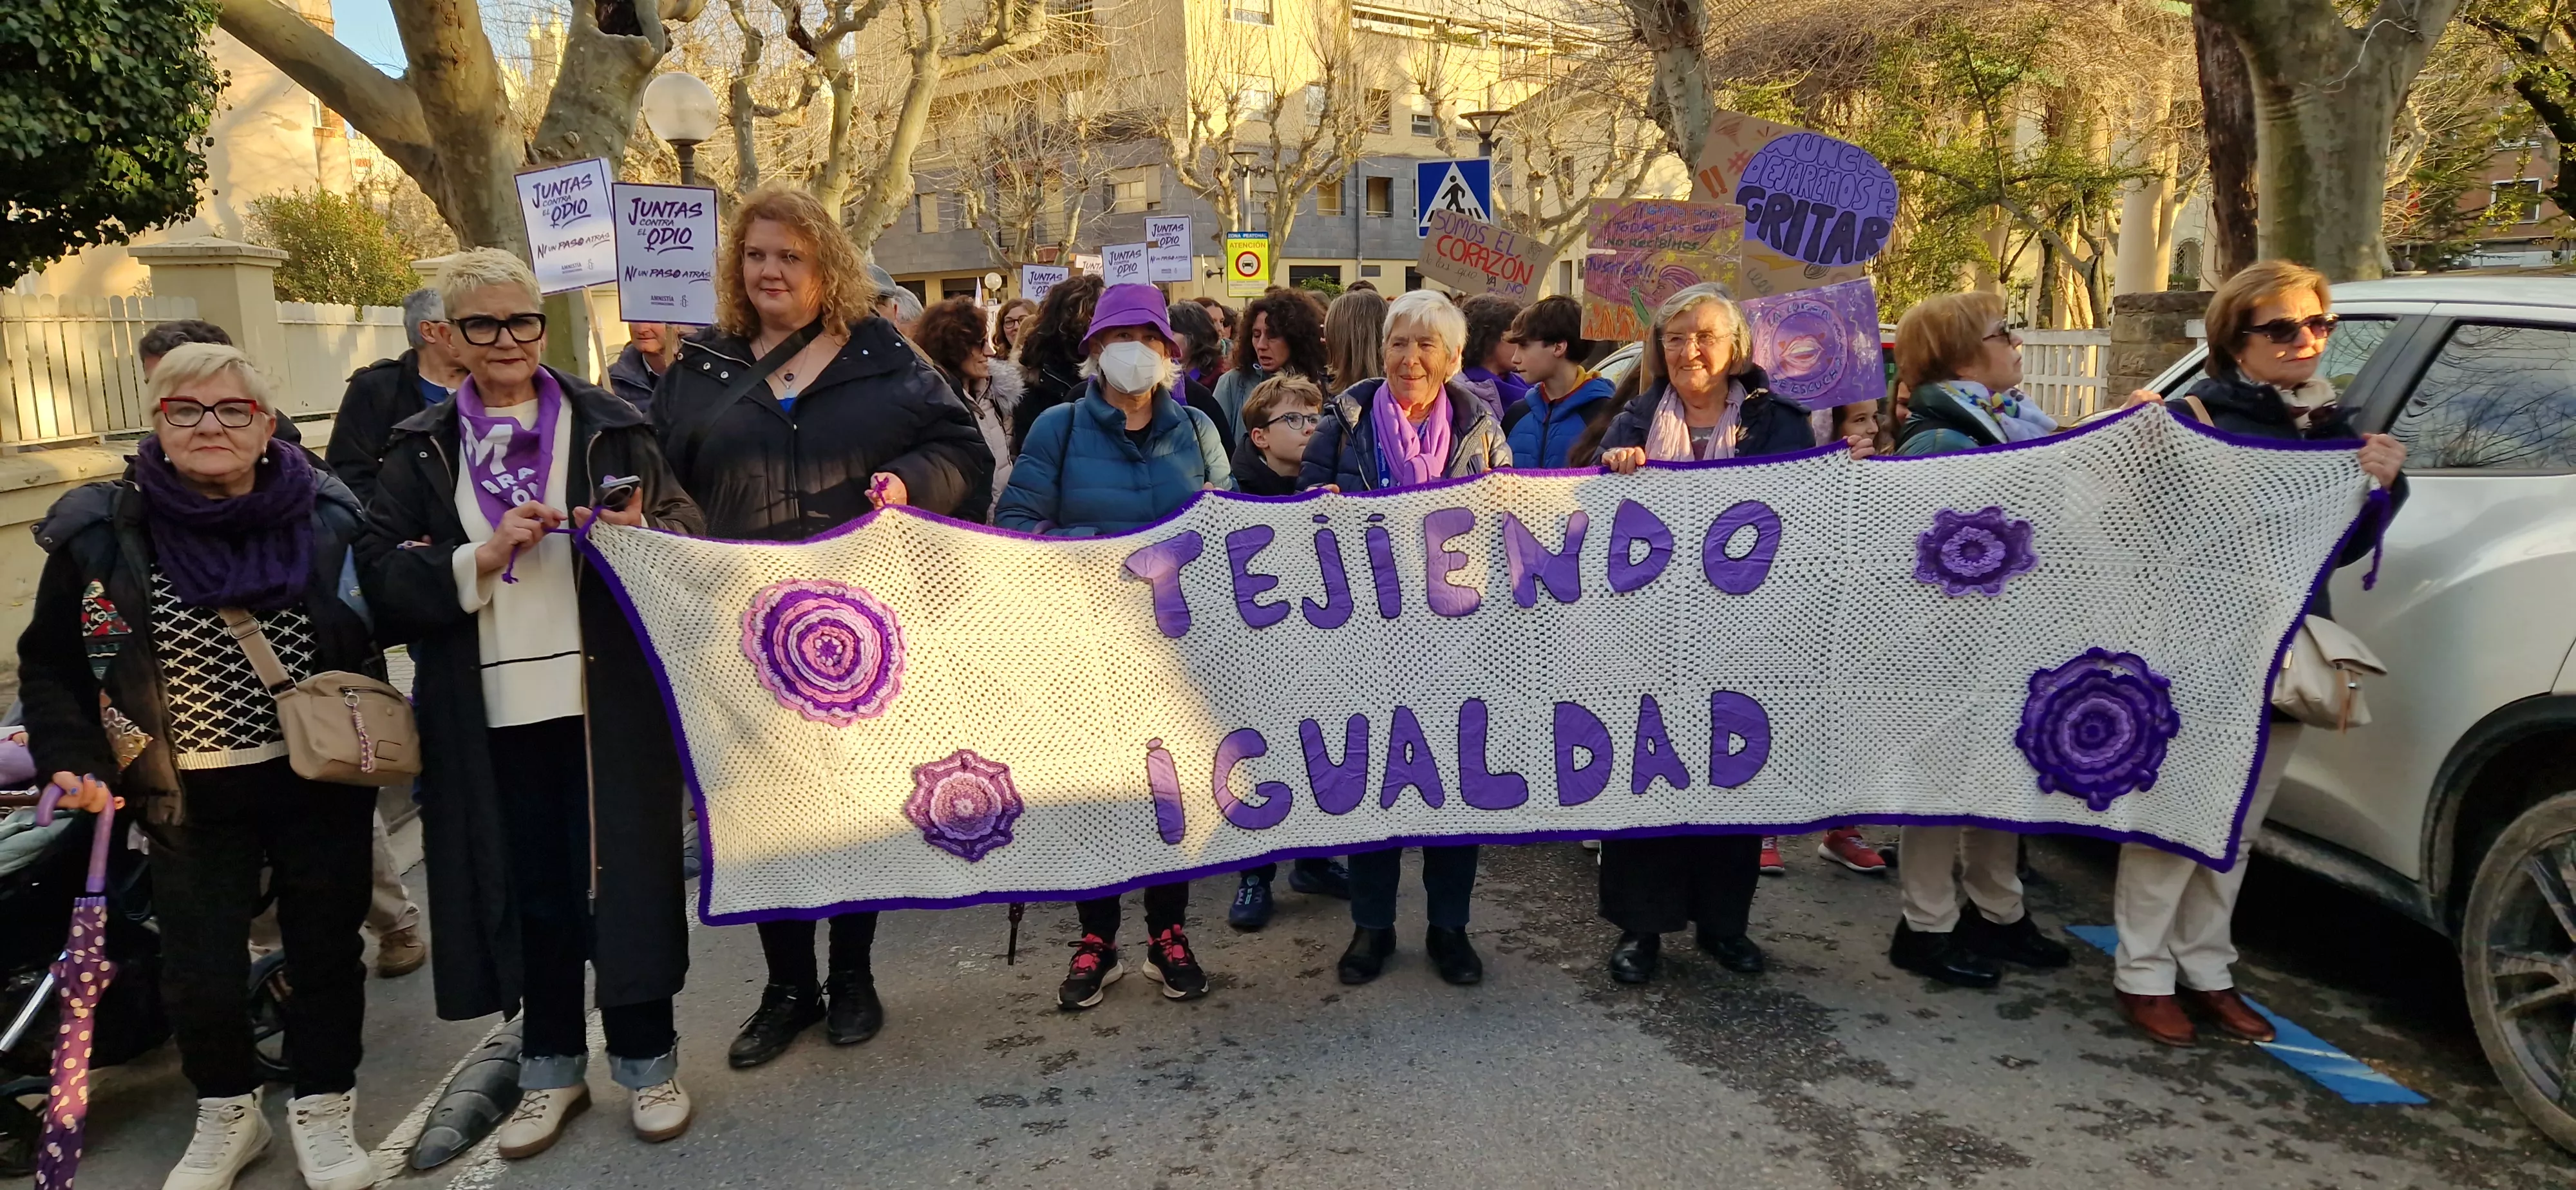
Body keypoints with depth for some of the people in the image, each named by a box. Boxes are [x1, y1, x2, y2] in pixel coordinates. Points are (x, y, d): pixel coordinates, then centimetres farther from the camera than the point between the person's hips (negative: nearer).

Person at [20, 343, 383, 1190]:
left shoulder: (329, 518, -4)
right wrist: (74, 762, -8)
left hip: (321, 781, 1)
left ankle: (324, 1108, 32)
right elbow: (50, 666, 2)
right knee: (199, 973, 6)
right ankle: (226, 1114, 33)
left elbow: (379, 631, 5)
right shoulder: (100, 534, -6)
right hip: (191, 798, 0)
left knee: (326, 949, 11)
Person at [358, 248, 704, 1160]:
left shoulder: (608, 426, 4)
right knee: (527, 885, 10)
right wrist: (484, 555, -15)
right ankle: (551, 1063, 26)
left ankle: (646, 1057, 20)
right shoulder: (421, 451, 7)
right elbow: (382, 575, 0)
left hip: (606, 700, -1)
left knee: (621, 871, 4)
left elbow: (690, 531, 1)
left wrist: (643, 533, -20)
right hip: (491, 712, 2)